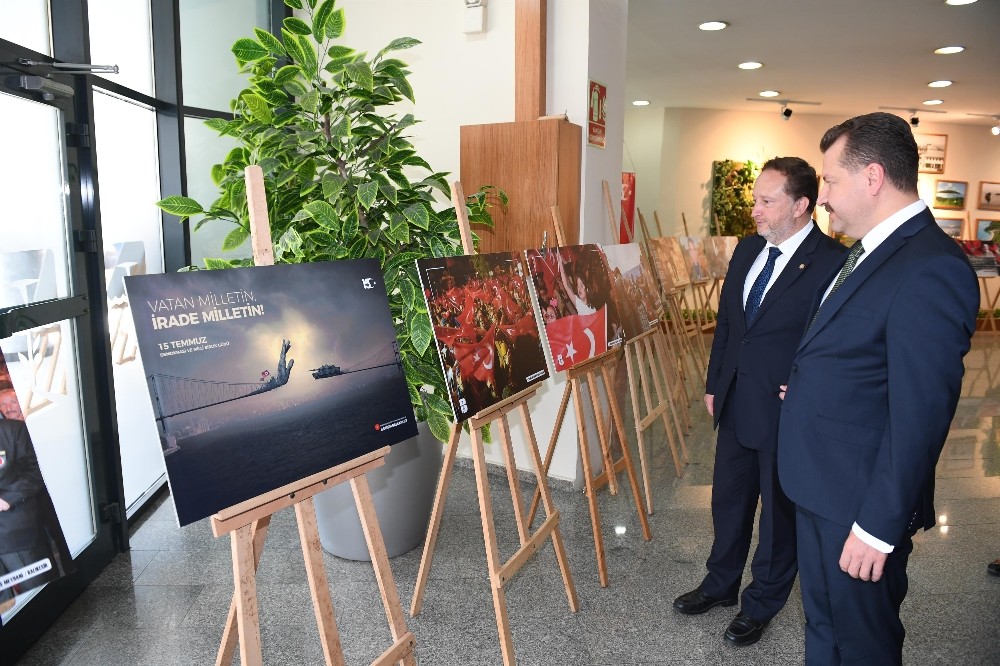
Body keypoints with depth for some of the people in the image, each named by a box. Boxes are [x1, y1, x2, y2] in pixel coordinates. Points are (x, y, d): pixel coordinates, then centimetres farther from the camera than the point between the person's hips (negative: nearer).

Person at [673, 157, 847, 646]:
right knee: (727, 500, 21)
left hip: (787, 413, -6)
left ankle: (763, 602, 36)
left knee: (779, 512, 14)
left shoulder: (832, 262, -19)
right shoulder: (748, 249, 5)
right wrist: (714, 383, 13)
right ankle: (721, 584, 43)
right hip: (735, 403, 7)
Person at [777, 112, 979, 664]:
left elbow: (919, 415, -25)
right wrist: (808, 388, 8)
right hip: (821, 490, 9)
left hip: (859, 501, -9)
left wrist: (878, 527, -21)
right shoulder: (870, 250, 8)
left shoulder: (931, 269, -24)